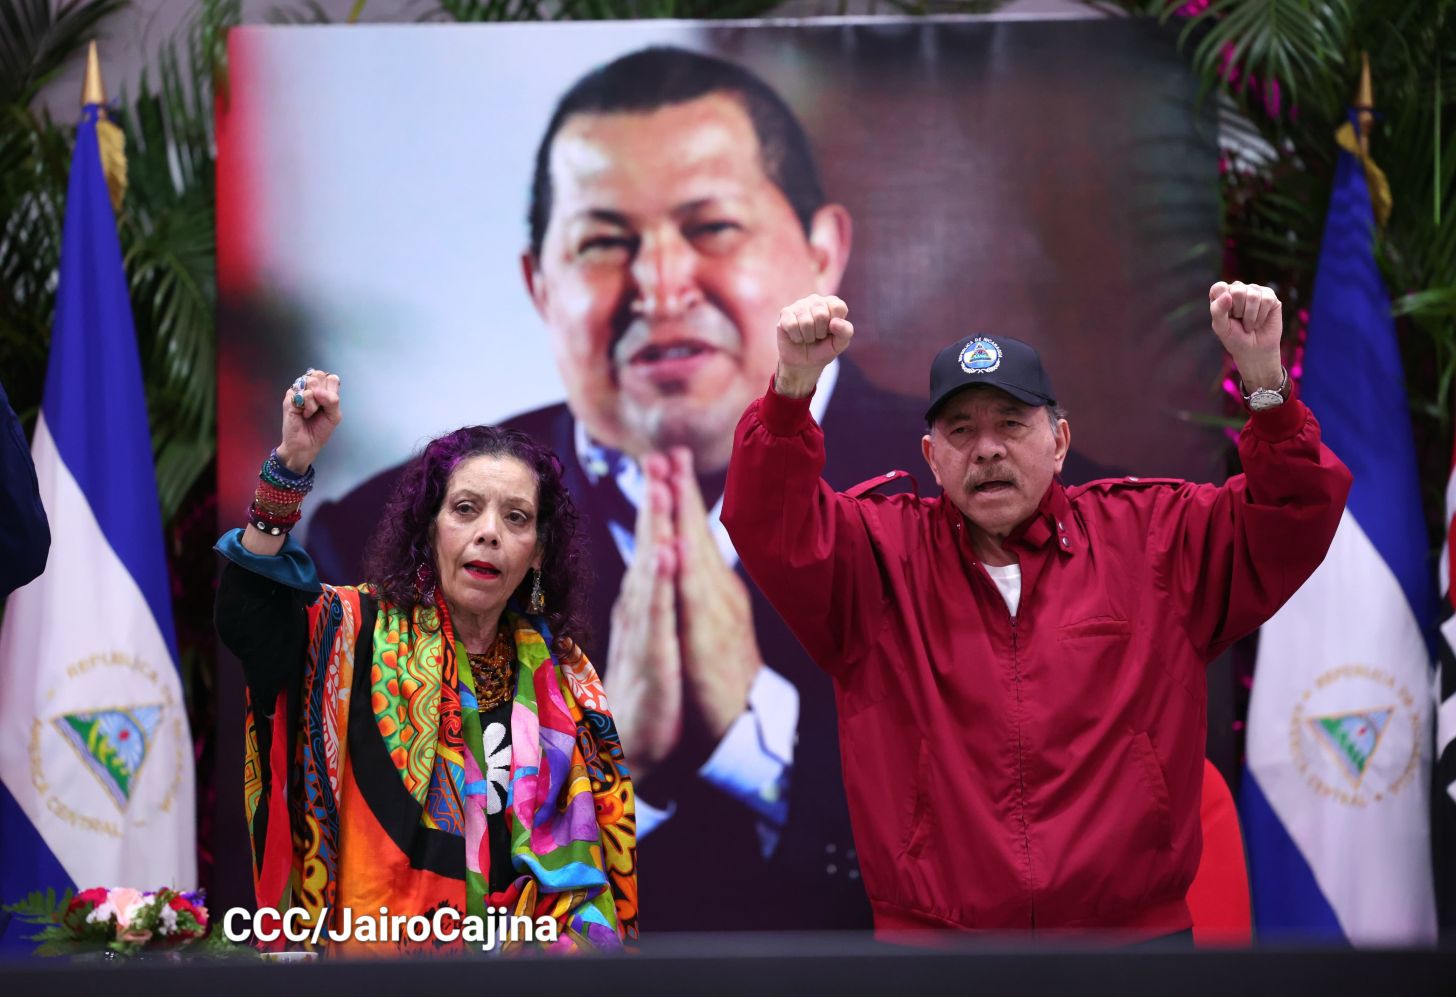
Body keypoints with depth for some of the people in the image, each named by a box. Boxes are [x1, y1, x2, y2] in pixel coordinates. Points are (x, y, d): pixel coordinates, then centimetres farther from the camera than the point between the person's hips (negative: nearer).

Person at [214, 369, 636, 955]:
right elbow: (246, 617, -15)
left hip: (536, 947, 2)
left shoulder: (561, 679, 14)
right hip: (379, 943, -2)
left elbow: (598, 845, 18)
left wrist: (579, 933, 0)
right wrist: (292, 463, -25)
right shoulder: (358, 633, 5)